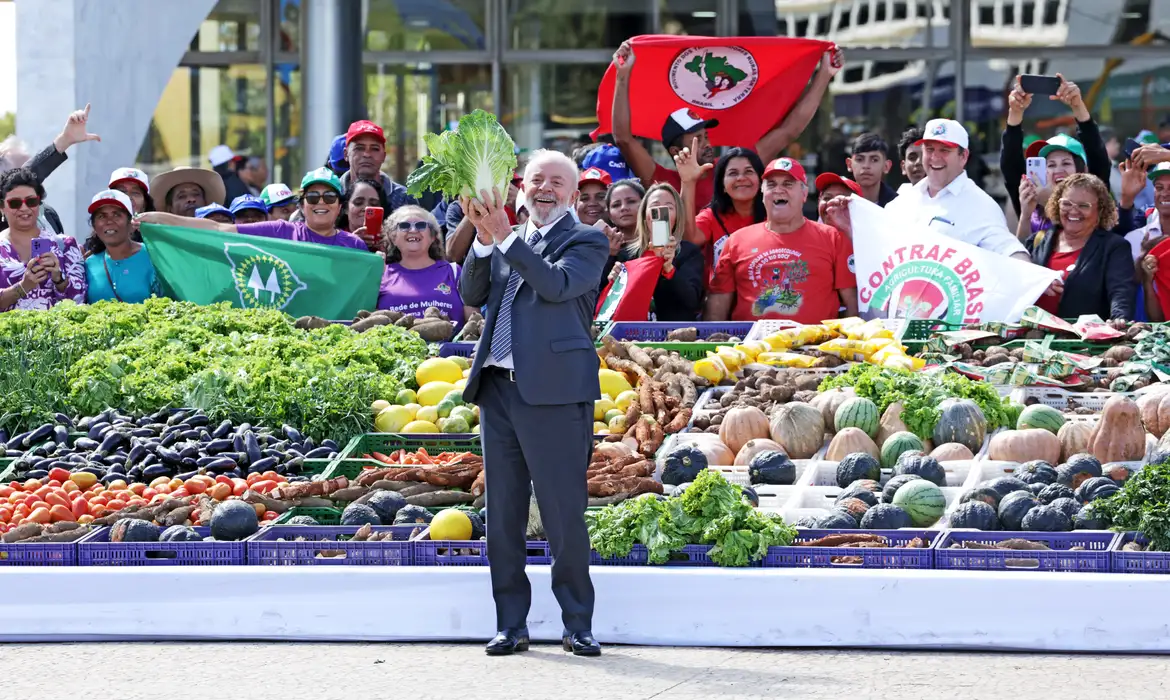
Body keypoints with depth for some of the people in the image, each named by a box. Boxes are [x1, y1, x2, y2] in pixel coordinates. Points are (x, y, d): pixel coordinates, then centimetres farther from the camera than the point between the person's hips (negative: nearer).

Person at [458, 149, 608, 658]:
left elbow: (556, 284, -15)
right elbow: (472, 294, 8)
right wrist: (485, 240, -6)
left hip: (554, 391, -6)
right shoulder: (504, 243, 18)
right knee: (503, 515, 8)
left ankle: (578, 625, 2)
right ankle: (511, 625, 14)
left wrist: (505, 237, -17)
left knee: (564, 515, -5)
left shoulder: (586, 242, 2)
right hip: (499, 388, 6)